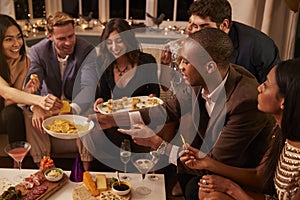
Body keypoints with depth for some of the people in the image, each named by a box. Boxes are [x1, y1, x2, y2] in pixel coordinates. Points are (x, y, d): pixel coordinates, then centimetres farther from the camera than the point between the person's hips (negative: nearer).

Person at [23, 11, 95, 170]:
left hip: (76, 102, -2)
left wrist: (70, 109, -47)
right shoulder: (38, 51, -10)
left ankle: (86, 168, -18)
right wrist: (36, 107, -46)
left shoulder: (87, 50, -17)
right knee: (30, 116, -26)